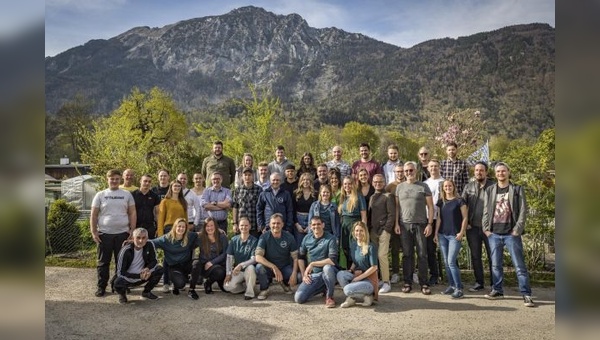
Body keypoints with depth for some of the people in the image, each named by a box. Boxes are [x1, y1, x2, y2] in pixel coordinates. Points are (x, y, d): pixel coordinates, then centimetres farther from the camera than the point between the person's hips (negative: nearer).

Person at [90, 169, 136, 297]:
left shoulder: (127, 194, 6)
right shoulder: (100, 195, 5)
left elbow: (132, 213, 5)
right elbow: (94, 215, 4)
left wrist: (132, 230, -2)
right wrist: (93, 232, -3)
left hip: (123, 233, 0)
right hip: (104, 234, 0)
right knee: (103, 262, 7)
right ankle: (101, 287, 16)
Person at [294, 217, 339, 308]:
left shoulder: (330, 239, -11)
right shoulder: (307, 238, 4)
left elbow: (333, 260, -22)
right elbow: (300, 257, 14)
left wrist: (312, 264, -18)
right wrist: (303, 275, 4)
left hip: (326, 272, -4)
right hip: (312, 275, 4)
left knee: (327, 267, -39)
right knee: (298, 298, -13)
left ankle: (329, 296, -12)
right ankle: (322, 288, 14)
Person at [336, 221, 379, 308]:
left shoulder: (370, 247, -12)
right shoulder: (353, 245, 7)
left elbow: (374, 267, -14)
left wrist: (358, 278, -15)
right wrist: (350, 270, -3)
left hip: (369, 279, -6)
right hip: (356, 275, 6)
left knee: (348, 289, -30)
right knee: (340, 274, -23)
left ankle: (367, 296, -3)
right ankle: (351, 297, -8)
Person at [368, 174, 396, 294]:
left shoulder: (388, 196, -2)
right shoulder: (372, 197, 18)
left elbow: (392, 214, -8)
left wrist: (387, 229, -14)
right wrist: (369, 228, 10)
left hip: (383, 230, -6)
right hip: (373, 230, 6)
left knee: (382, 255, -11)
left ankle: (386, 283, -3)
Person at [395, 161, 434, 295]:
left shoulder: (423, 187, 4)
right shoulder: (400, 187, 9)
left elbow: (430, 206, 2)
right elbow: (397, 206, 9)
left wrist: (430, 224, -6)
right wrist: (396, 223, 1)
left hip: (420, 225, -2)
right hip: (404, 225, 2)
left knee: (422, 255, 1)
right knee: (407, 255, 6)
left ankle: (424, 284, 9)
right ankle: (407, 282, 14)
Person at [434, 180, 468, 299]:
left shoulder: (459, 201, -4)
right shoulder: (441, 201, 10)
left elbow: (465, 217, -4)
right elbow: (438, 218, 11)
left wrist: (462, 232, -12)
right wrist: (436, 233, 7)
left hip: (455, 235, -5)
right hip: (442, 235, 5)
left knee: (451, 262, -11)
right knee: (446, 262, 8)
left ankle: (459, 288, -2)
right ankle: (451, 285, 19)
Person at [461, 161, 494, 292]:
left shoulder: (493, 186, -1)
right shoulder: (468, 187, 8)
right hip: (472, 227, 3)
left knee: (492, 256, 3)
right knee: (475, 256, 9)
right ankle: (479, 283, 19)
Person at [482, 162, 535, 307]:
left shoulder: (517, 189, 4)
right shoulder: (489, 190, 11)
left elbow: (523, 211, -1)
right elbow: (486, 211, 10)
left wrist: (517, 230, -9)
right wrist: (486, 228, 0)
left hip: (511, 234, -3)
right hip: (494, 234, 3)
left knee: (519, 265, -2)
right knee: (496, 264, 9)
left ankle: (526, 294, 2)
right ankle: (497, 290, 18)